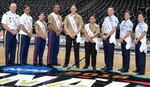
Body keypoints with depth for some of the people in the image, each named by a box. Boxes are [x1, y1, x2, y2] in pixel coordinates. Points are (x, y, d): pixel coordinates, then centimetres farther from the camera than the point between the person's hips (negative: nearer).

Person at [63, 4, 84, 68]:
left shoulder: (79, 17, 4)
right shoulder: (67, 17, 6)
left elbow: (80, 27, -1)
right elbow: (65, 27, 3)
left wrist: (75, 34, -10)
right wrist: (70, 34, -8)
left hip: (76, 35, -1)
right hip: (69, 35, 1)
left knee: (76, 50, 0)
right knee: (68, 49, 5)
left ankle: (77, 64, 7)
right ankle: (66, 63, 14)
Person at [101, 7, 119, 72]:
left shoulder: (114, 19, -7)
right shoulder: (106, 18, 14)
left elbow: (113, 29, -14)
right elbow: (103, 27, 14)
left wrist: (107, 36, -15)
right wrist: (103, 34, -2)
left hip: (111, 37, -7)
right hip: (105, 37, 7)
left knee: (110, 52, -3)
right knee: (106, 51, 10)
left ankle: (110, 66, 3)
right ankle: (107, 65, 20)